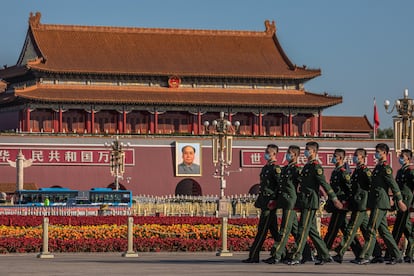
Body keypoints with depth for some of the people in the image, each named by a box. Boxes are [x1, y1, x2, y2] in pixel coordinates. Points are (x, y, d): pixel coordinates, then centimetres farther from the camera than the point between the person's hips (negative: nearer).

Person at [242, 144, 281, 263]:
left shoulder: (276, 168, -11)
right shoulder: (265, 168, 18)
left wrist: (274, 200, -20)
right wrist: (259, 201, 22)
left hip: (270, 203, -10)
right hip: (265, 203, 10)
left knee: (262, 230, -8)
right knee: (274, 230, 12)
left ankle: (253, 256, -8)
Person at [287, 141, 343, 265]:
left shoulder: (316, 166, -10)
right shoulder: (307, 166, 18)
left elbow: (324, 183, -16)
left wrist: (334, 199, -18)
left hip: (310, 202, -10)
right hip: (305, 202, 10)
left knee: (303, 229, -10)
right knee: (312, 230, 10)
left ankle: (297, 257, -10)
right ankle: (325, 256, 15)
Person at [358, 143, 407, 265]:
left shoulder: (386, 168, -11)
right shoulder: (378, 167, 18)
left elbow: (393, 184, -15)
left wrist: (399, 201, -17)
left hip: (381, 203, -10)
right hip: (376, 203, 10)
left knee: (372, 229, -10)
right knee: (384, 230, 10)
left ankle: (365, 257, -11)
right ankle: (396, 256, 14)